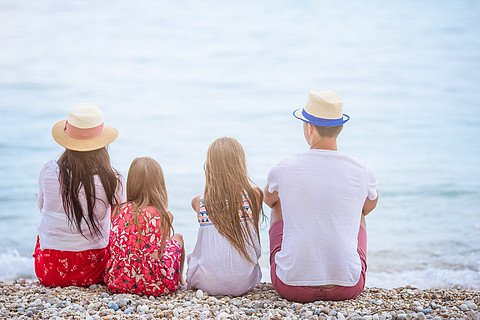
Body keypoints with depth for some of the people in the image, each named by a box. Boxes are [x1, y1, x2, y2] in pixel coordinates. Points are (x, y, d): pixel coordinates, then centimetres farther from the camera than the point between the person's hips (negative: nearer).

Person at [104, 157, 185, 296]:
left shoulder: (118, 211, -1)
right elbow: (158, 252, -6)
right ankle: (180, 280, 49)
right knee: (178, 237, 25)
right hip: (152, 284, -4)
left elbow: (114, 248, 6)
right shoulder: (165, 216, -11)